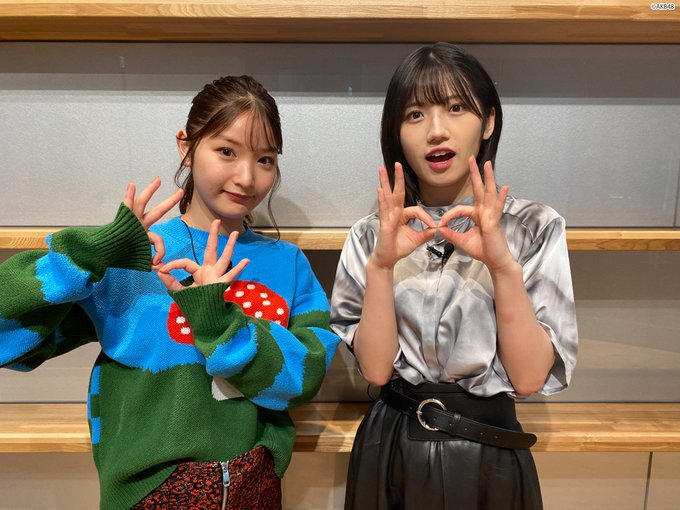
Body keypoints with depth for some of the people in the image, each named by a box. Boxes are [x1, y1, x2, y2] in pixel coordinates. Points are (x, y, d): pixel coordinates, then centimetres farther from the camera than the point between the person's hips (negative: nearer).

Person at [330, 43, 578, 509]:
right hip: (391, 449, 1)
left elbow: (530, 376, -13)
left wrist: (503, 265, -25)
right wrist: (381, 266, -24)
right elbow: (375, 368, -12)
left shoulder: (536, 228, -8)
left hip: (488, 454, 0)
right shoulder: (372, 235, -5)